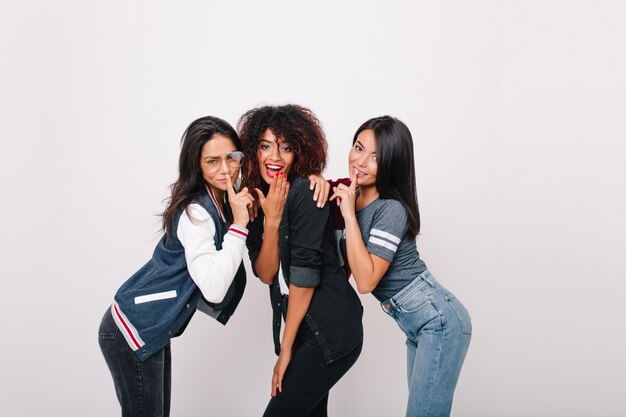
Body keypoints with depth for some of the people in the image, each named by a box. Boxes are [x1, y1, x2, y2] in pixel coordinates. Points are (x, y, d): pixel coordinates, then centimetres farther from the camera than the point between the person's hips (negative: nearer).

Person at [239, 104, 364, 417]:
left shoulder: (305, 193, -15)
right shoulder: (256, 199, 6)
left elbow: (305, 273, -17)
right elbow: (265, 274, 0)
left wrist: (285, 349, -13)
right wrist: (271, 219, -15)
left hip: (331, 332, -7)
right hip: (305, 330, 7)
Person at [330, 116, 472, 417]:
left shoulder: (391, 210, -19)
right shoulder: (351, 195, 5)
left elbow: (366, 281, -25)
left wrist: (349, 214, -24)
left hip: (440, 321, -9)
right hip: (417, 326, 9)